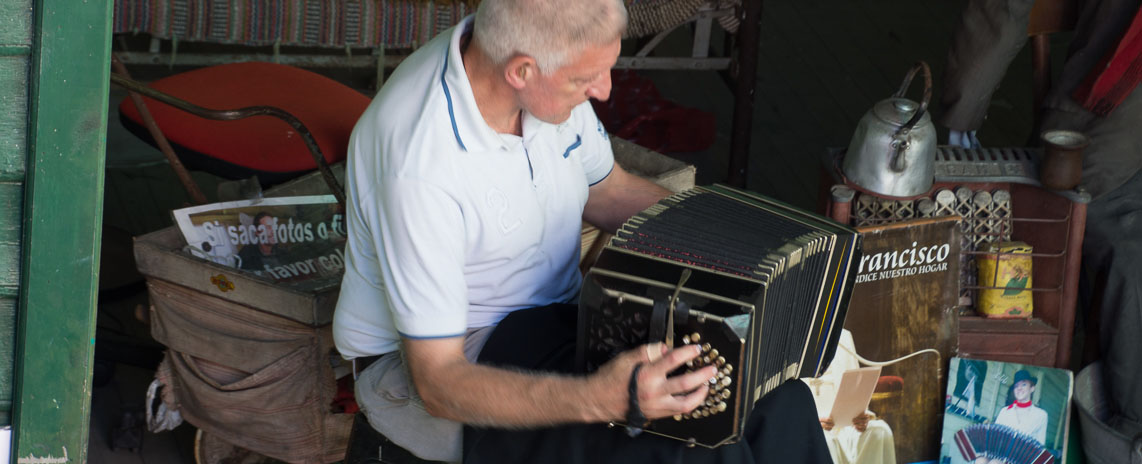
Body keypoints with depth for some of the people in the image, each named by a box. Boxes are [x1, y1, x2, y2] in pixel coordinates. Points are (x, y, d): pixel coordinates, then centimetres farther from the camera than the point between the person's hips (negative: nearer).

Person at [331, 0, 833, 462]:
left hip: (554, 316, 7)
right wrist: (597, 399, -43)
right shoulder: (418, 166, -31)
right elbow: (438, 382, -29)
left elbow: (606, 191, 13)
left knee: (780, 405, -12)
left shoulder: (552, 76, -8)